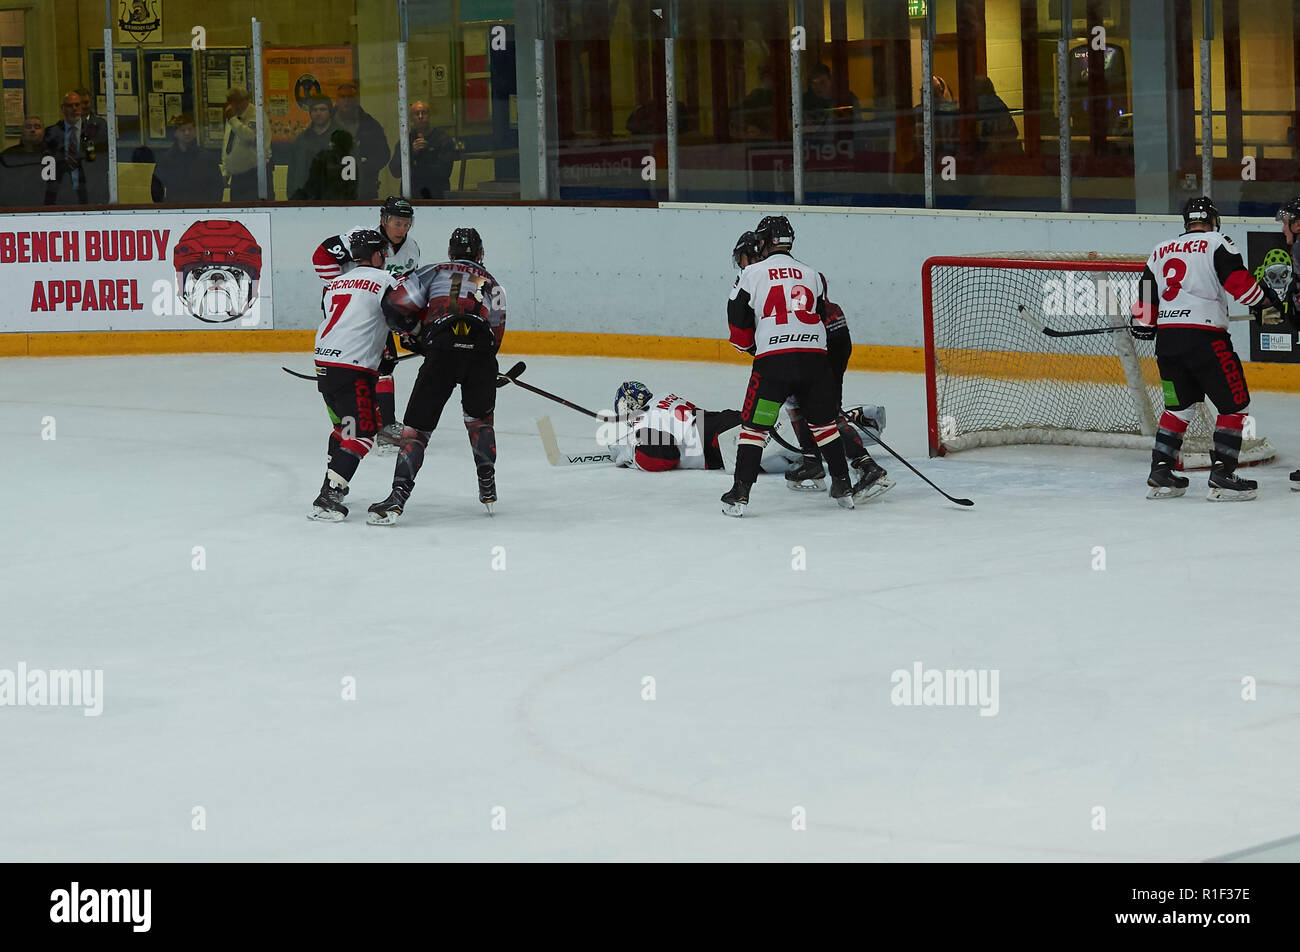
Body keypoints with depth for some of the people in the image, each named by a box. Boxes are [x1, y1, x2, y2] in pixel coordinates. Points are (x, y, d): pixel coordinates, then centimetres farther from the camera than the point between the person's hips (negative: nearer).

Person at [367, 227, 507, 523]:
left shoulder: (433, 273, 20)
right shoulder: (492, 284, 27)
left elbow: (397, 304, 8)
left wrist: (416, 332, 26)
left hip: (442, 352, -2)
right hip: (481, 354, 2)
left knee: (417, 426, 3)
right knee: (479, 417, 28)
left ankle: (398, 497, -10)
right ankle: (488, 489, 26)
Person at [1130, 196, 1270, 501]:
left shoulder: (1161, 251, 17)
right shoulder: (1217, 244, -1)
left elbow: (1146, 301, 19)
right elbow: (1239, 282, -12)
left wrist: (1144, 327, 35)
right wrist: (1264, 300, 5)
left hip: (1167, 338, 6)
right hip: (1204, 337, -6)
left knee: (1180, 404, 20)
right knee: (1234, 404, 3)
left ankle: (1160, 473, 13)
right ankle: (1221, 475, -6)